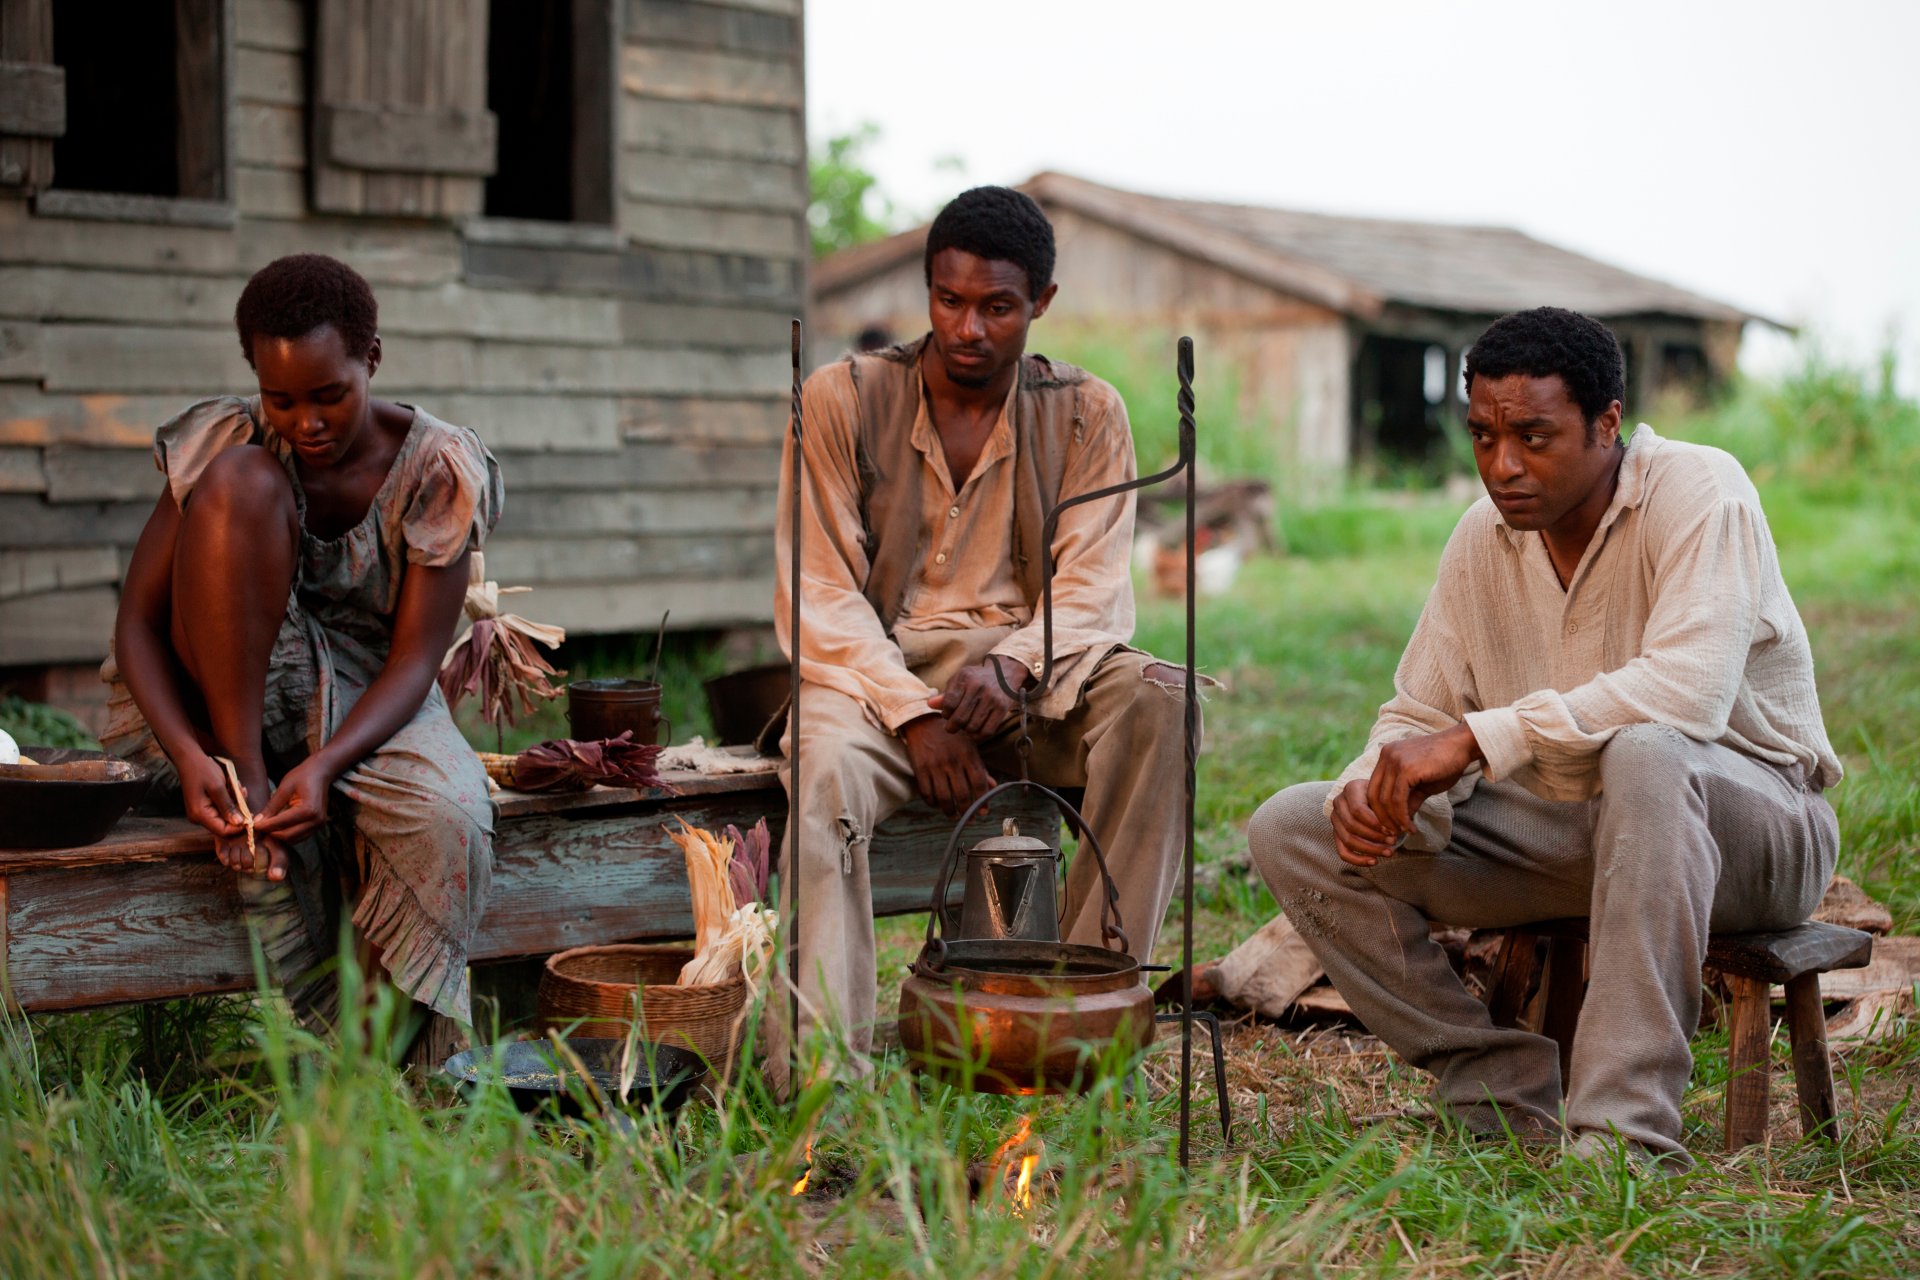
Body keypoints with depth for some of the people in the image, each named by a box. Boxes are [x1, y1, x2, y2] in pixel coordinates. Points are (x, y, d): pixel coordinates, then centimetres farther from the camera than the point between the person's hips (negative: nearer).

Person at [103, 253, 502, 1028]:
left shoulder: (436, 471, -10)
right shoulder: (225, 443, -9)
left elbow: (415, 660, -15)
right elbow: (138, 623, -11)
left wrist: (325, 764, -34)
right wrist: (187, 754, -31)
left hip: (365, 707, 0)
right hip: (225, 697, 0)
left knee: (448, 817, -36)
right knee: (242, 481, -25)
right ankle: (245, 779, -27)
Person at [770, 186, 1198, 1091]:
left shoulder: (1086, 414, 7)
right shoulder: (843, 399, 2)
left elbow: (1092, 591, -2)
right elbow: (819, 595, -3)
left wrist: (1013, 665, -25)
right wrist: (911, 712, -19)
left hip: (1029, 686, 2)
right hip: (875, 674, -2)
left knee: (1160, 699, -28)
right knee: (825, 761, -36)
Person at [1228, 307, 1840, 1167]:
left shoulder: (1699, 493, -17)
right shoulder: (1484, 534, 2)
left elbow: (1690, 692, -33)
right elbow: (1418, 716, 6)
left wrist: (1480, 736, -35)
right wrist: (1376, 790, -19)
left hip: (1749, 817, -6)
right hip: (1564, 830, 6)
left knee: (1646, 754, -42)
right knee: (1290, 829, -7)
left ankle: (1623, 1132, -40)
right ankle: (1505, 1096, -11)